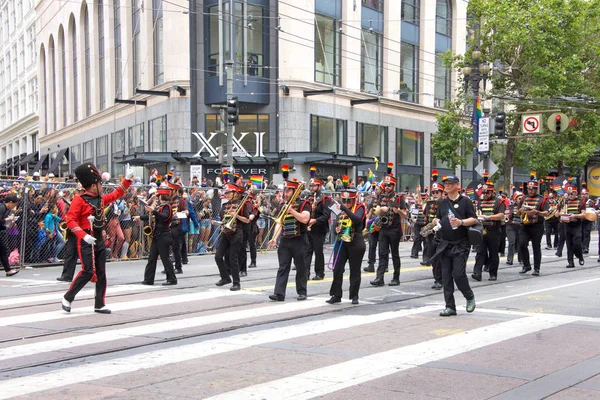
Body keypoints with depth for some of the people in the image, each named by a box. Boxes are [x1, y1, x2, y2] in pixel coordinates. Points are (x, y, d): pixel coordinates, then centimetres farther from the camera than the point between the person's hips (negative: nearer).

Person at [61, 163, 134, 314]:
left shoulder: (101, 199, 11)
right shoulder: (79, 200, -10)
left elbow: (117, 194, 24)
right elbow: (70, 220, -16)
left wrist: (128, 179, 16)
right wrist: (83, 235, -25)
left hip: (100, 241, 7)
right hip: (86, 242, -7)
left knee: (101, 273, 7)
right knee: (88, 272, -12)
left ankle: (99, 305, 13)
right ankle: (67, 298, 4)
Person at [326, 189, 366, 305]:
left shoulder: (359, 208, -7)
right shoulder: (342, 210, 12)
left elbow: (357, 219, -29)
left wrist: (344, 208, -31)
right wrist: (337, 229, 3)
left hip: (356, 244, -5)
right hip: (341, 243, 5)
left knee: (355, 270, 4)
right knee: (337, 269, -1)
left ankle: (354, 296, 15)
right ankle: (336, 295, 7)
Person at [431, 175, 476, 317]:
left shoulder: (465, 201, -1)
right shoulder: (442, 203, 15)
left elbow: (474, 219, -4)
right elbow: (437, 218, 23)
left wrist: (461, 222, -20)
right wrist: (436, 222, 0)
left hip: (461, 244, -5)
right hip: (446, 244, 5)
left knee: (458, 274, -12)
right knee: (446, 276, 3)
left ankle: (470, 297, 15)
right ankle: (450, 306, 9)